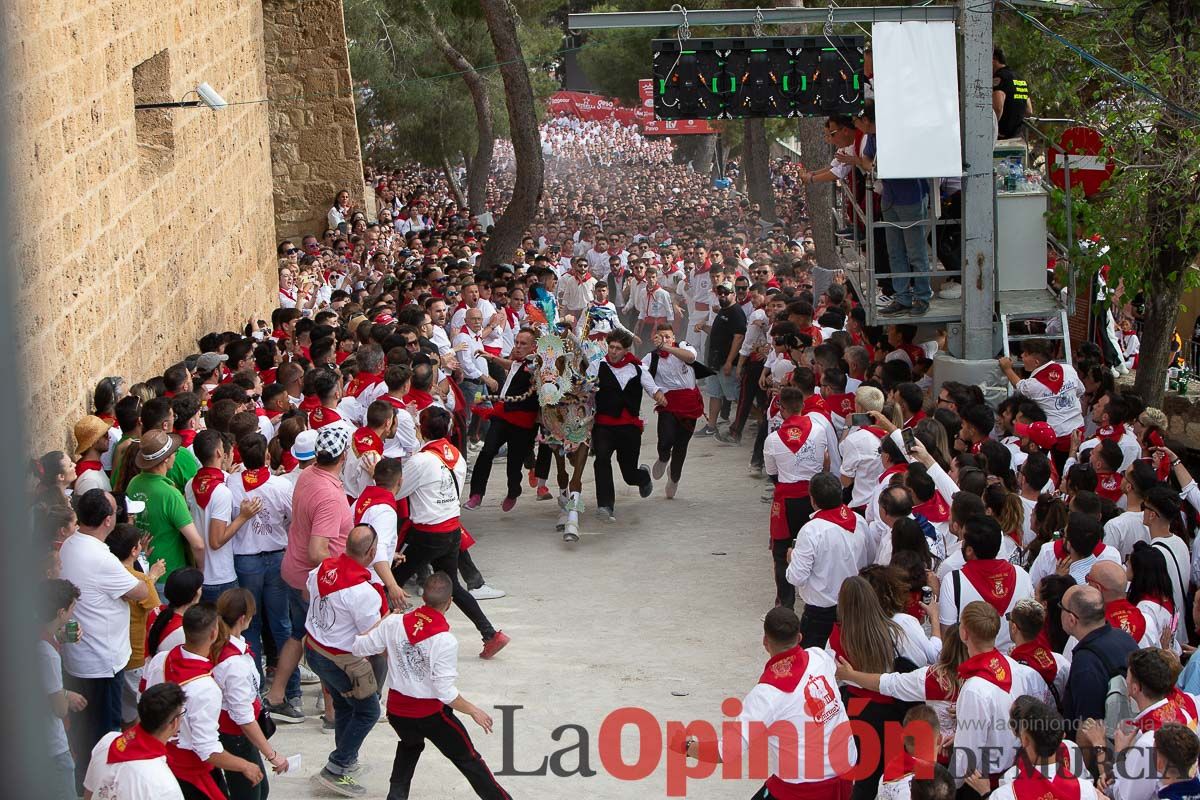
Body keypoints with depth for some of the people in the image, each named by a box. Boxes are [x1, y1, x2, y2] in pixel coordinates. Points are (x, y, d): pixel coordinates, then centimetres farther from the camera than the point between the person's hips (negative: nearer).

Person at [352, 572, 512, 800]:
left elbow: (359, 646, 1)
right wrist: (473, 711, -6)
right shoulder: (445, 641, -23)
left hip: (397, 710, 4)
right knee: (468, 758, 13)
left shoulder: (394, 623, -11)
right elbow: (445, 693, -21)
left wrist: (382, 620, 15)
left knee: (410, 745, 36)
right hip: (431, 714, -4)